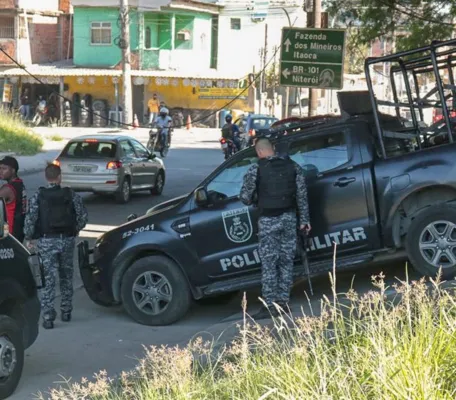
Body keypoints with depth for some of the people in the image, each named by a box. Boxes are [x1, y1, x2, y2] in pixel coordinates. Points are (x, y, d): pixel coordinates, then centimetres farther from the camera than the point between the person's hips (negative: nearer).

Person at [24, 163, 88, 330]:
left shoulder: (38, 196, -5)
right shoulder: (71, 194, 0)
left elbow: (30, 219, -11)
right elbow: (83, 216, -3)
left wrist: (28, 238, 1)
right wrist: (76, 230, 14)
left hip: (47, 241, -2)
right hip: (67, 239, 2)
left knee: (48, 279, -2)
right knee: (66, 277, 17)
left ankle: (48, 318, -7)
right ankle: (66, 312, 24)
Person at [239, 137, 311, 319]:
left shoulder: (255, 170, -7)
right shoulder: (293, 166, 5)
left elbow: (245, 197, -6)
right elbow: (302, 195, 5)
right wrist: (304, 219, 9)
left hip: (268, 220, -4)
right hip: (289, 218, 4)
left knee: (269, 263, -1)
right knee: (286, 261, 11)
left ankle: (270, 304, -3)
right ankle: (283, 301, 14)